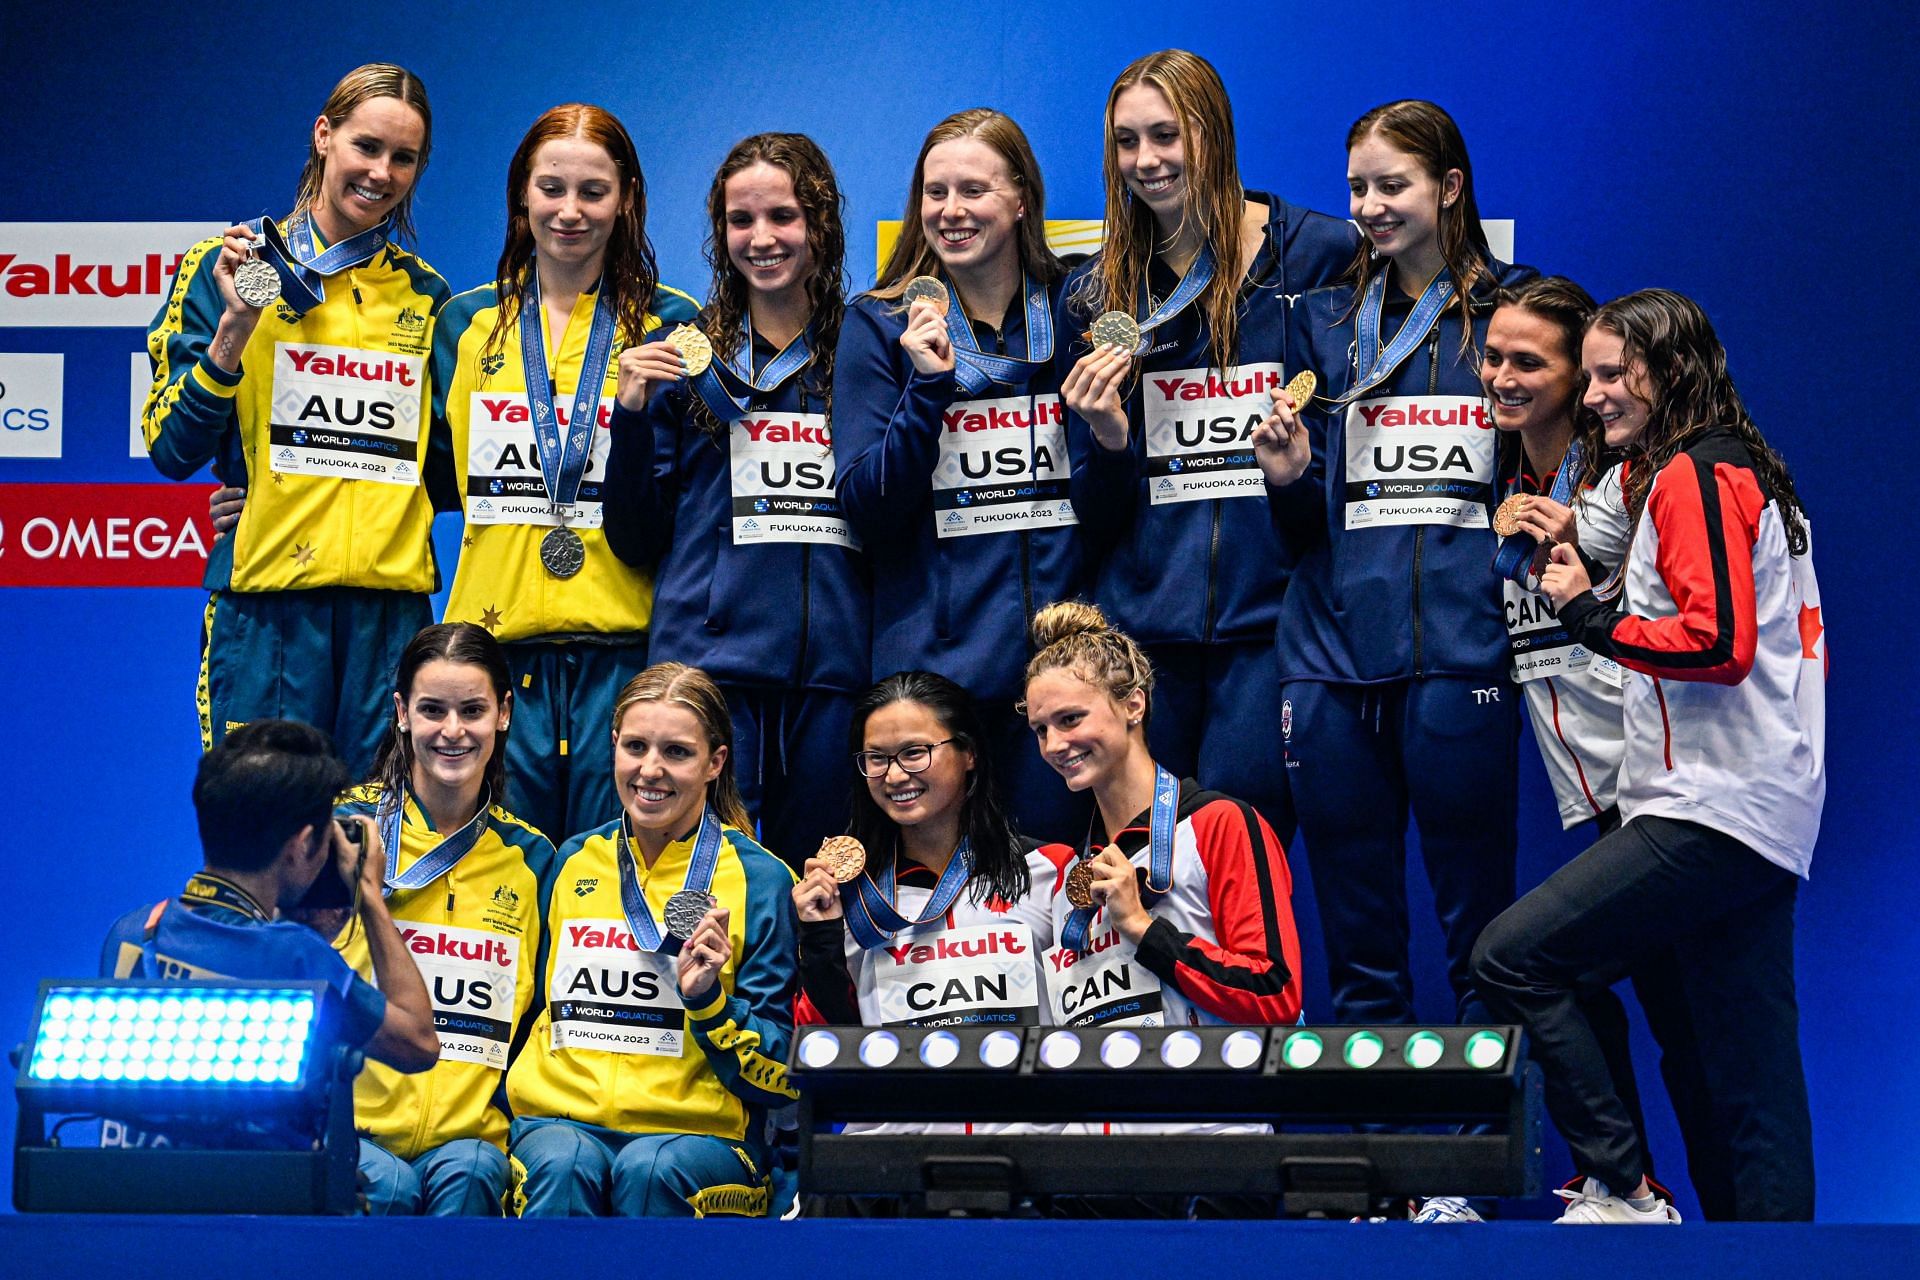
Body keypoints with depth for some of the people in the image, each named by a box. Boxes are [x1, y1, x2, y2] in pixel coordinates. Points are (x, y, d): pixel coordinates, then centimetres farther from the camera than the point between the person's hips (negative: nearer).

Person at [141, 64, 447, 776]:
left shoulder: (425, 297, 14)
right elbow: (171, 450, -2)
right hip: (266, 604, -3)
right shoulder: (228, 269, 4)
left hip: (392, 604, 3)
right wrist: (234, 326, -14)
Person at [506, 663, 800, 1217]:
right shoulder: (572, 862, 14)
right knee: (562, 1166, -32)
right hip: (561, 1115, 2)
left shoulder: (760, 880, 3)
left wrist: (707, 998, -15)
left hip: (698, 1131, -2)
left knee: (649, 1170, -35)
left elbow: (776, 1077, 1)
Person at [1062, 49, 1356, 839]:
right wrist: (1108, 439, -9)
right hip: (1142, 625, 3)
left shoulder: (1317, 255, 1)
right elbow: (1094, 519, 10)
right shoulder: (1095, 293, 10)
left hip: (1270, 624, -3)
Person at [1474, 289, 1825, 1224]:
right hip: (1763, 828, 11)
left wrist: (1592, 617, -9)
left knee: (1511, 956, -13)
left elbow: (1718, 641, -19)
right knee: (1741, 1079, 9)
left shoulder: (1695, 478, -9)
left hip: (1714, 813, -11)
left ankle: (1619, 1190, -9)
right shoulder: (1743, 474, 22)